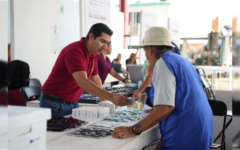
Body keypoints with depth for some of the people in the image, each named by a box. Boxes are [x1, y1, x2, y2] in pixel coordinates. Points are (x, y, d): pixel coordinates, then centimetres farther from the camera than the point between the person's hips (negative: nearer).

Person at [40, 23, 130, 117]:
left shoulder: (93, 54, 5)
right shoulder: (74, 52, -25)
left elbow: (95, 79, 18)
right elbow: (82, 82, -37)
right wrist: (111, 97, -43)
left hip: (73, 103, 8)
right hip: (55, 104, -8)